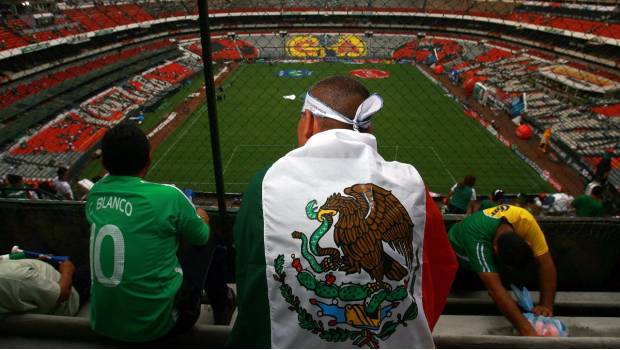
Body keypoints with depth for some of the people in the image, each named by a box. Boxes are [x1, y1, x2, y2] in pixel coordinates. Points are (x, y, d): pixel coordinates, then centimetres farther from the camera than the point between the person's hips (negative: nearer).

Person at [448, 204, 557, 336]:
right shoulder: (475, 236, -49)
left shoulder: (525, 220, -39)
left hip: (492, 240, 3)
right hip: (461, 248, -3)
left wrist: (546, 305, -41)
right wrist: (525, 329, -60)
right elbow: (494, 288, -54)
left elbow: (545, 262, -32)